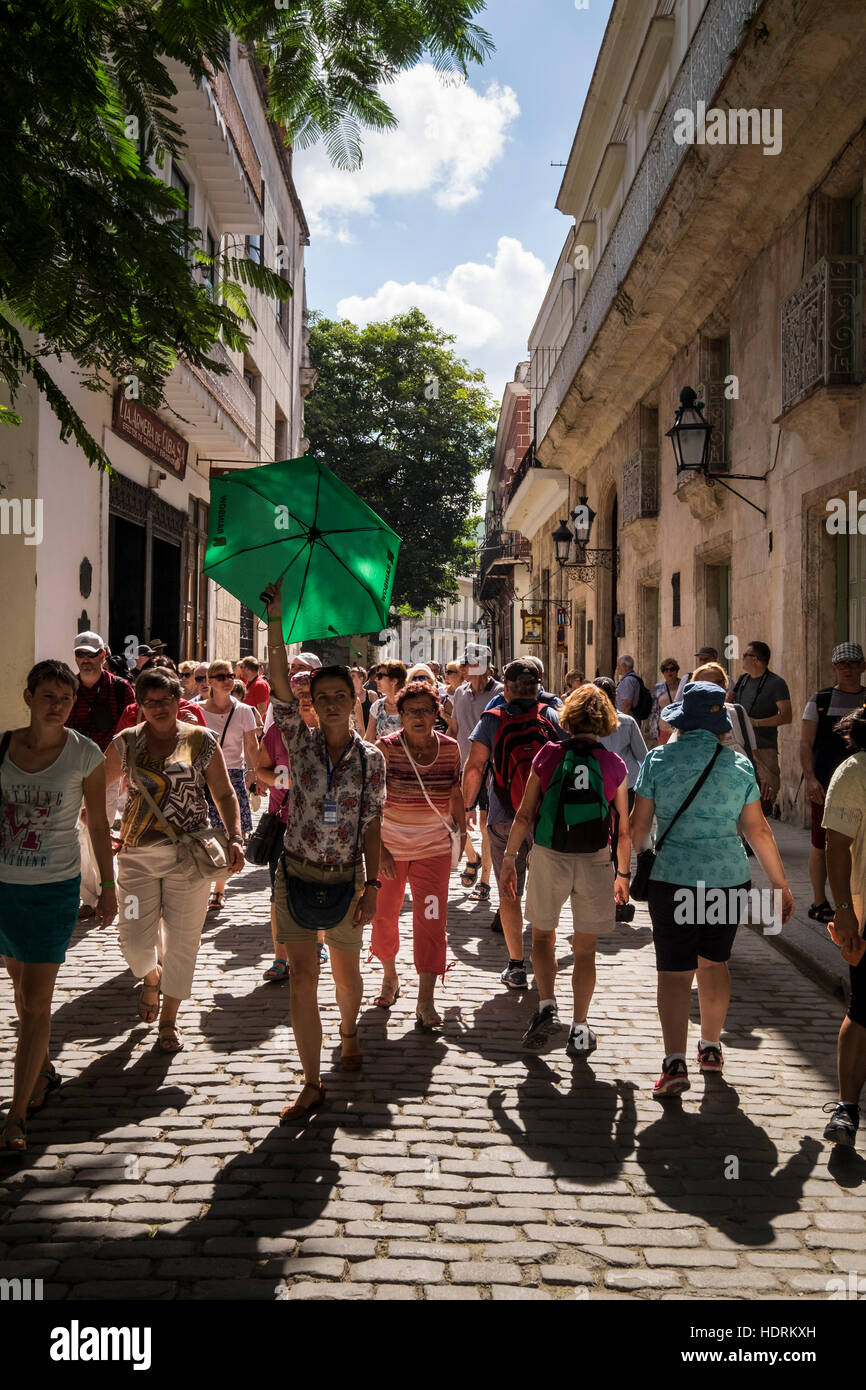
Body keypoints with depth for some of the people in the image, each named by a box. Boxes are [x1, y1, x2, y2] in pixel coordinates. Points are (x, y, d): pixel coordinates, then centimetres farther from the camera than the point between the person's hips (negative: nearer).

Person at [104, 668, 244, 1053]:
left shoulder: (202, 740, 0)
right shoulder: (126, 742, 5)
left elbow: (224, 794, 2)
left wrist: (235, 838, -10)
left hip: (189, 856, -1)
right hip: (136, 854, 1)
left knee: (182, 941, 4)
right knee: (135, 940, -2)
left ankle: (169, 1020, 25)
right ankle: (151, 977, 36)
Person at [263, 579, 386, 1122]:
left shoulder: (371, 758, -1)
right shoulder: (301, 739, -3)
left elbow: (372, 826, 0)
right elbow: (281, 685, -16)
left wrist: (372, 885, -6)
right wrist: (277, 618, -24)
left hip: (346, 878, 1)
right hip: (296, 874, 0)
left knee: (346, 972, 15)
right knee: (303, 977, -2)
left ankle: (349, 1032, 47)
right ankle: (313, 1083, 8)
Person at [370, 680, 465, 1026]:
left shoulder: (450, 748, -4)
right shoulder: (386, 748, -13)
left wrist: (462, 832, 12)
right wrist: (378, 849, -22)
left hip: (434, 849, 1)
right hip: (389, 847, -1)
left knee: (430, 921, -5)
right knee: (383, 916, 13)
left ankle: (425, 1000, 0)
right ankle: (390, 977, 38)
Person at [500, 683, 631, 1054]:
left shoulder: (548, 755, -4)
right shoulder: (614, 765, -3)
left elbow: (524, 815, -3)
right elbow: (624, 831, 1)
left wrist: (509, 858, 7)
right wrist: (623, 874, 14)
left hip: (548, 857, 0)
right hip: (595, 862, 0)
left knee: (543, 936, 21)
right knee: (585, 950, 13)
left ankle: (546, 1006, 5)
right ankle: (579, 1030, 15)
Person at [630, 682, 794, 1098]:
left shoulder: (658, 760, -4)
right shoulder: (739, 765, 0)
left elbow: (639, 824, -4)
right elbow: (758, 830, 2)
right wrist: (780, 884, 11)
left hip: (672, 877, -2)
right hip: (729, 877, 2)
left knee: (674, 970, 2)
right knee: (714, 962, 19)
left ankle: (675, 1062, -7)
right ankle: (710, 1048, 32)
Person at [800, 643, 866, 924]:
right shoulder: (820, 700, 2)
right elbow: (805, 743, -1)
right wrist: (810, 778, -12)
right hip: (825, 786, -2)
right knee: (822, 846, 3)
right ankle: (819, 903, 15)